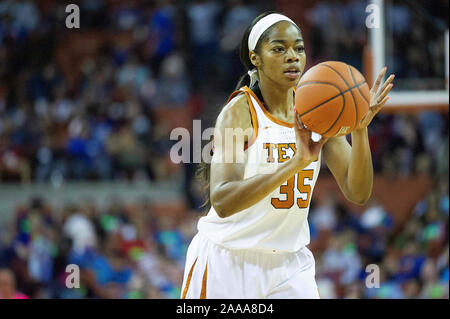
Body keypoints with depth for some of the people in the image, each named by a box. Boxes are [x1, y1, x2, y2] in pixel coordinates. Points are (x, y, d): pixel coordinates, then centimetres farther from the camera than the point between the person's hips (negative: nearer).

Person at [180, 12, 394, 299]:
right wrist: (296, 163, -39)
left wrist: (360, 130, -21)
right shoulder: (239, 113, -15)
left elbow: (357, 194, -5)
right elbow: (222, 202, -29)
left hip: (289, 263, 4)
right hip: (227, 261, -4)